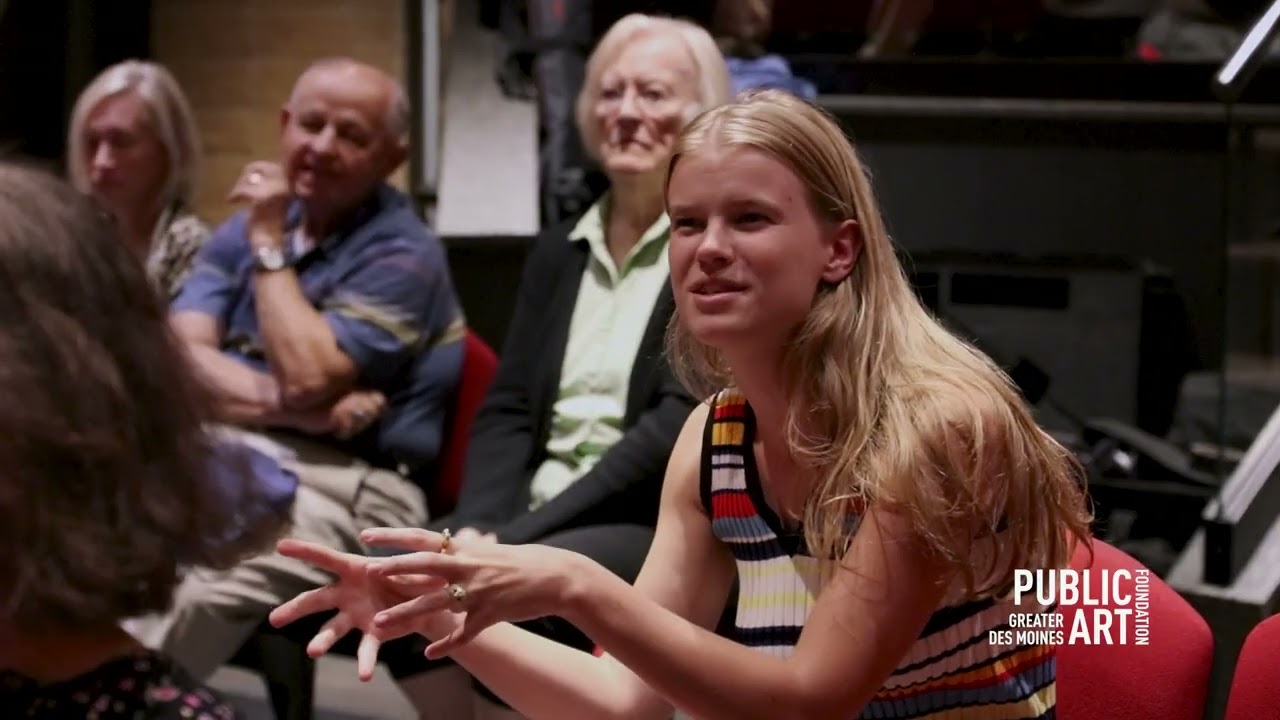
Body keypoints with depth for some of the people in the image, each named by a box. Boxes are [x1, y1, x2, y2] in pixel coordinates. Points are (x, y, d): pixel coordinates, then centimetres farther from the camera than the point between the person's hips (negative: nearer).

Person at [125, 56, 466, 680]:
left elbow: (306, 377, -16)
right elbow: (177, 359, 3)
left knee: (188, 594, -33)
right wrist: (288, 406, -14)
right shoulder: (245, 226, 16)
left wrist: (270, 245, -7)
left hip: (334, 484, -6)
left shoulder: (403, 254, -4)